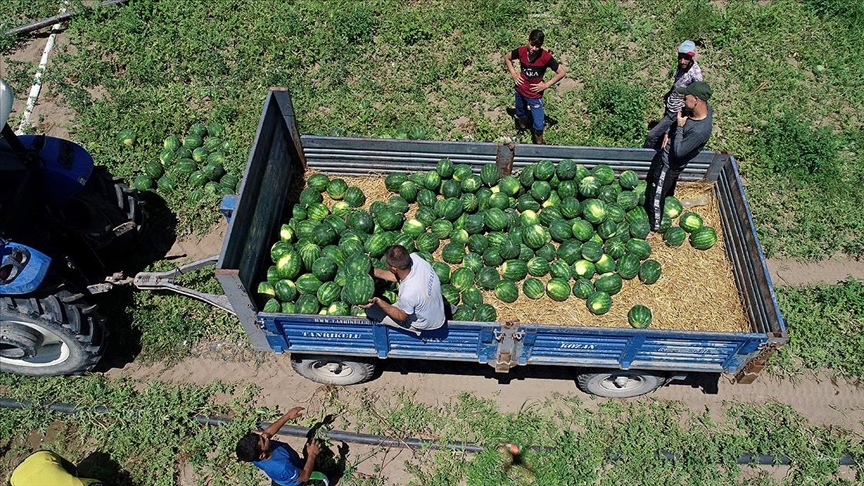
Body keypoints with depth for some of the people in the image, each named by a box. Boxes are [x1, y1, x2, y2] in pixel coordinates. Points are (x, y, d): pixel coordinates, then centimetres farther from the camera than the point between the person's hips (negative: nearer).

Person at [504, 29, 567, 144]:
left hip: (535, 95, -3)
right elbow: (507, 58, 5)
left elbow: (562, 72, -17)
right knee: (521, 115, 27)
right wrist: (513, 74, -3)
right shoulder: (521, 51, -16)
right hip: (520, 91, 3)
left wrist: (546, 85, -17)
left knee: (539, 124, 1)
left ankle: (538, 142, 30)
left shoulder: (546, 57, -25)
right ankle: (522, 128, 59)